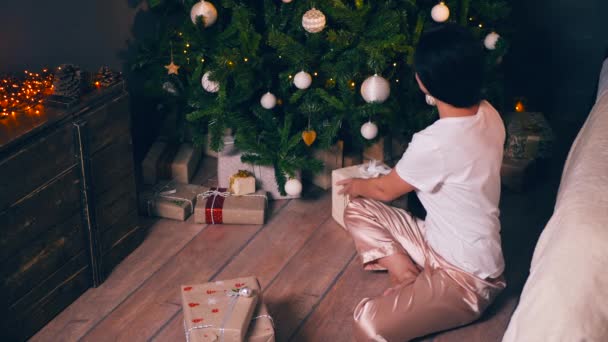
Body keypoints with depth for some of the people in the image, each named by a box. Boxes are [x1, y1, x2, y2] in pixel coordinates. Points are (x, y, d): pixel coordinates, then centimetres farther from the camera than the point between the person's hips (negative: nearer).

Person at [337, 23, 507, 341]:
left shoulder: (434, 143, -29)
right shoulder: (489, 114, -6)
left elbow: (386, 190, -8)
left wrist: (356, 185, 15)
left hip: (468, 276, -9)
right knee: (358, 212, 6)